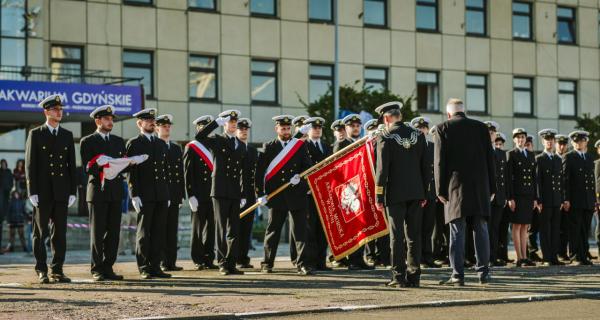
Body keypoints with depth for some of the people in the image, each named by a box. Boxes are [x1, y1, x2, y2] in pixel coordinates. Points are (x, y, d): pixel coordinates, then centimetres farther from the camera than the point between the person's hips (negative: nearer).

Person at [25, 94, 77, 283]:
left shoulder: (67, 135, 11)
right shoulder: (36, 134, 1)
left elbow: (72, 165, 10)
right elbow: (30, 165, -2)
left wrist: (73, 191, 3)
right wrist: (32, 192, -9)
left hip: (61, 192, 3)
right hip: (42, 192, -3)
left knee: (60, 233, 4)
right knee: (40, 233, 2)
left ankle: (57, 270, 9)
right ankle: (42, 271, 7)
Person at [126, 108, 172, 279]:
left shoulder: (161, 144, 18)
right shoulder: (133, 144, -1)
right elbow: (131, 171, -7)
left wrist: (167, 194, 15)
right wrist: (135, 195, -14)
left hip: (161, 196, 6)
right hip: (144, 196, -6)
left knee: (159, 232, 5)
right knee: (144, 233, -2)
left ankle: (155, 266, 10)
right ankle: (144, 269, 2)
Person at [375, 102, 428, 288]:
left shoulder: (385, 138, -9)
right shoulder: (418, 135, 5)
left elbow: (382, 169, -11)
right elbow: (425, 166, 7)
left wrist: (379, 197, -5)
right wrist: (424, 193, 14)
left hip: (395, 194, -4)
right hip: (416, 193, 4)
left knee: (397, 236, 1)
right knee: (414, 235, 8)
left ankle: (399, 277, 0)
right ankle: (414, 277, 9)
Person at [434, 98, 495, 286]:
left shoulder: (443, 129, 0)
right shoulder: (481, 127, 7)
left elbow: (439, 161, -3)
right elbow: (490, 159, 7)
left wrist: (440, 190, 0)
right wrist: (491, 188, 12)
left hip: (456, 187, -2)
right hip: (480, 187, 2)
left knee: (457, 231, -2)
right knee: (481, 230, 8)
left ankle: (458, 274, -4)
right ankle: (483, 272, 10)